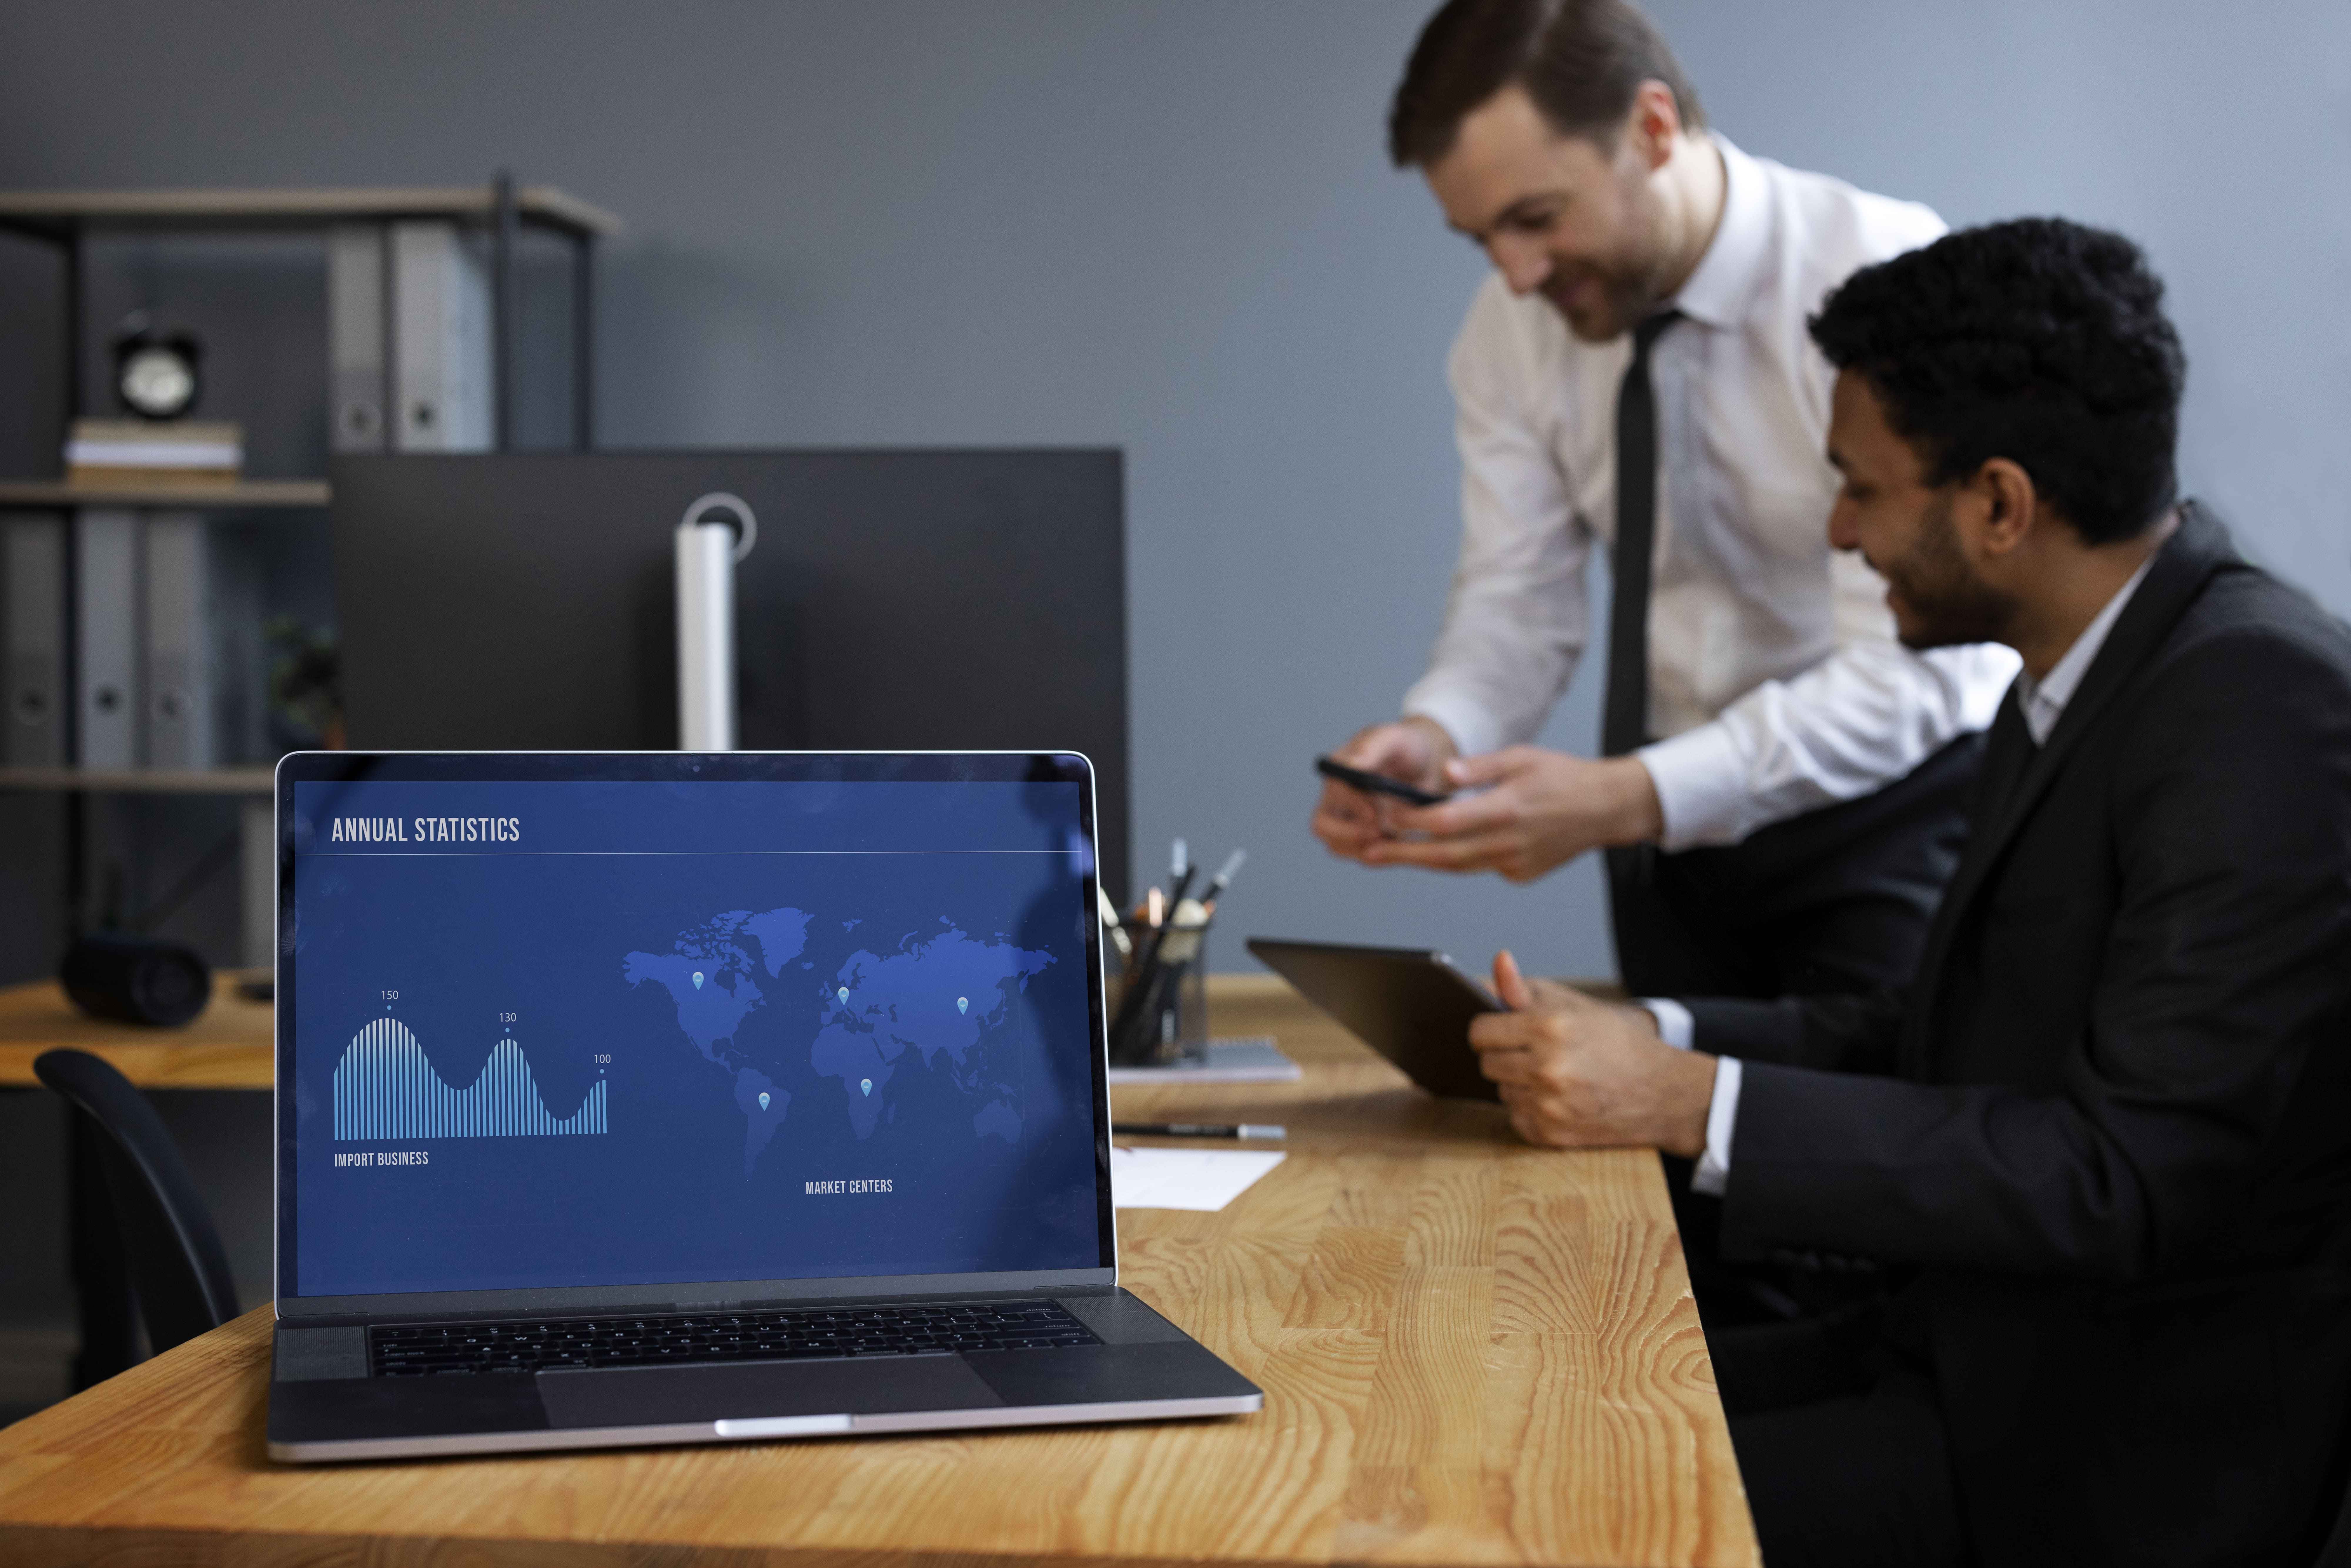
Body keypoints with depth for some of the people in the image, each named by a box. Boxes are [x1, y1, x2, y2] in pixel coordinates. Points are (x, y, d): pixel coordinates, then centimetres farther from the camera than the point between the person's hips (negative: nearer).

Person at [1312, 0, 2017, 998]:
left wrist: (1623, 801, -38)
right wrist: (1433, 734, -26)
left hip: (1890, 803, -4)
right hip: (1675, 824, 5)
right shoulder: (1512, 329, -5)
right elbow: (1517, 605, -2)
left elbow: (1904, 671, -27)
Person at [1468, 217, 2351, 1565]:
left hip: (2151, 1438, -8)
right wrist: (1653, 1044, 3)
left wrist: (1698, 1102, -24)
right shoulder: (2084, 680, 8)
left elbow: (2134, 1179, -25)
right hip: (1998, 1341, 8)